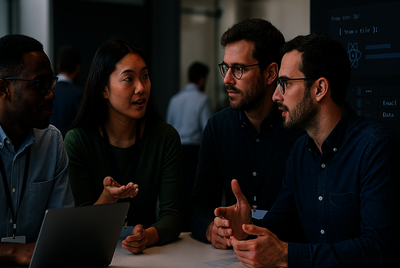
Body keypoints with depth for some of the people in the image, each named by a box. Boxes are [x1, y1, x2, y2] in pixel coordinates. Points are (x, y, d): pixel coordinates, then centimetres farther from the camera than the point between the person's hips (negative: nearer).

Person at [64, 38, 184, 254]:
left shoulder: (166, 137, -3)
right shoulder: (77, 141, -7)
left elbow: (172, 214, -6)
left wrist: (148, 236, -27)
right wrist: (107, 198, -26)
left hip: (149, 254, 2)